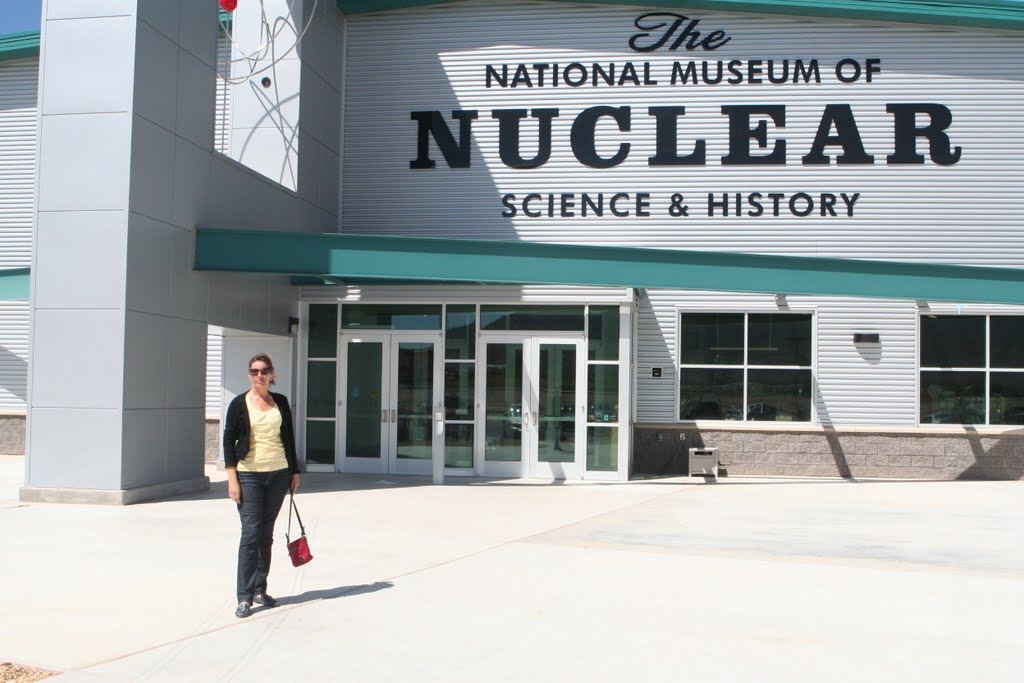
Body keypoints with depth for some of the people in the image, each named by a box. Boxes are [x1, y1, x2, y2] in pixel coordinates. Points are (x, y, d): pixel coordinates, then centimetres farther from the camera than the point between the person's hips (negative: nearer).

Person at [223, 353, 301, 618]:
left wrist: (294, 471, 14)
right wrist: (232, 477, -9)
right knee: (250, 534, -8)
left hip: (278, 474, 4)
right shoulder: (240, 404, -2)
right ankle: (244, 597, -4)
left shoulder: (281, 402, 8)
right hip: (249, 476, -4)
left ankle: (260, 590, 18)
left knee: (266, 534, 9)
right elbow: (228, 440, -3)